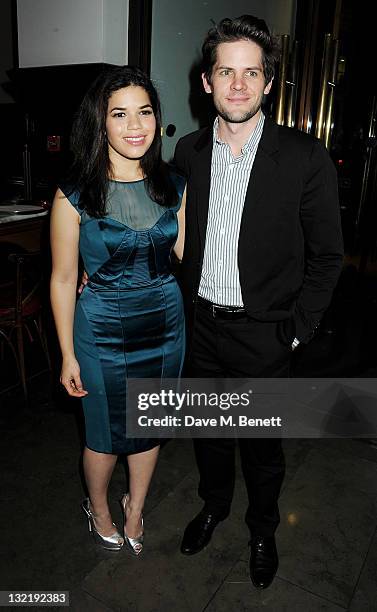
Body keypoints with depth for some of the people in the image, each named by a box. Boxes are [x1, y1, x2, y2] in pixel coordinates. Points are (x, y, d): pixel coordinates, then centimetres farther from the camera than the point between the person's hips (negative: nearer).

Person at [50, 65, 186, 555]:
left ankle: (135, 508, 49)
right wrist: (67, 355, -5)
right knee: (106, 435, 16)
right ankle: (98, 509, 48)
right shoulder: (75, 197, -14)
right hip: (103, 332, -3)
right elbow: (63, 280, -8)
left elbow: (188, 253, 6)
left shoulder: (173, 187, -3)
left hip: (165, 325, 4)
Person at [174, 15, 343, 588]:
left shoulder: (305, 157, -12)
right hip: (199, 323, 4)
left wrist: (296, 328, -9)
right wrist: (184, 304, 5)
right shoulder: (188, 150, 0)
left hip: (262, 332, -3)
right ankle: (214, 504, 50)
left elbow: (327, 255, -6)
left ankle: (263, 530, 43)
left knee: (262, 443, 15)